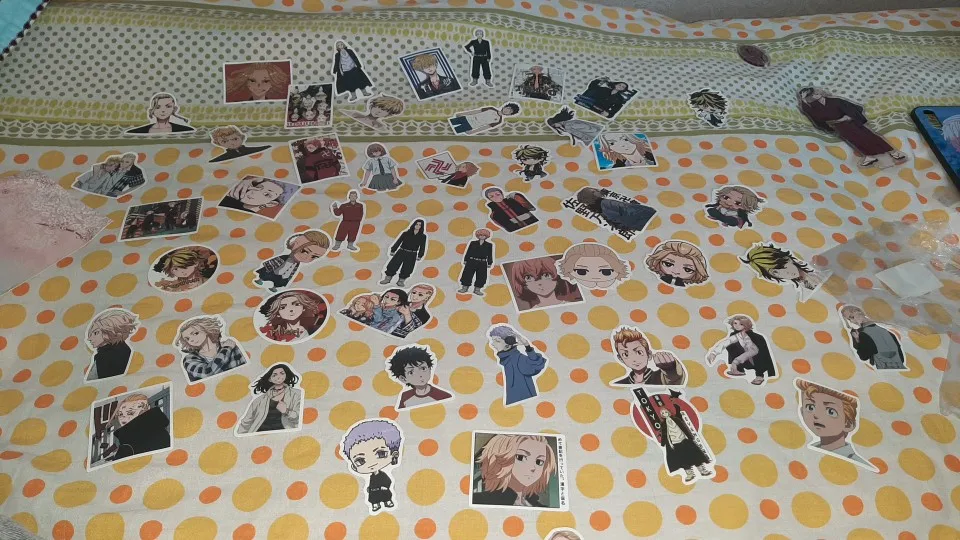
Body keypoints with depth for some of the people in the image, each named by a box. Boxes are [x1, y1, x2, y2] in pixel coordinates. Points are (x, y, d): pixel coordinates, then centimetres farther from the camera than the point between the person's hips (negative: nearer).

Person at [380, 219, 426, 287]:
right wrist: (393, 250, 4)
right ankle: (387, 278, 7)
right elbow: (398, 242, 4)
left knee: (406, 269, 0)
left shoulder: (423, 236, 1)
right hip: (401, 252, 0)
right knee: (393, 265, -3)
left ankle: (401, 280, 16)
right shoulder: (406, 233, 2)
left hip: (411, 255, 0)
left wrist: (419, 256, 1)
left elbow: (422, 247, 4)